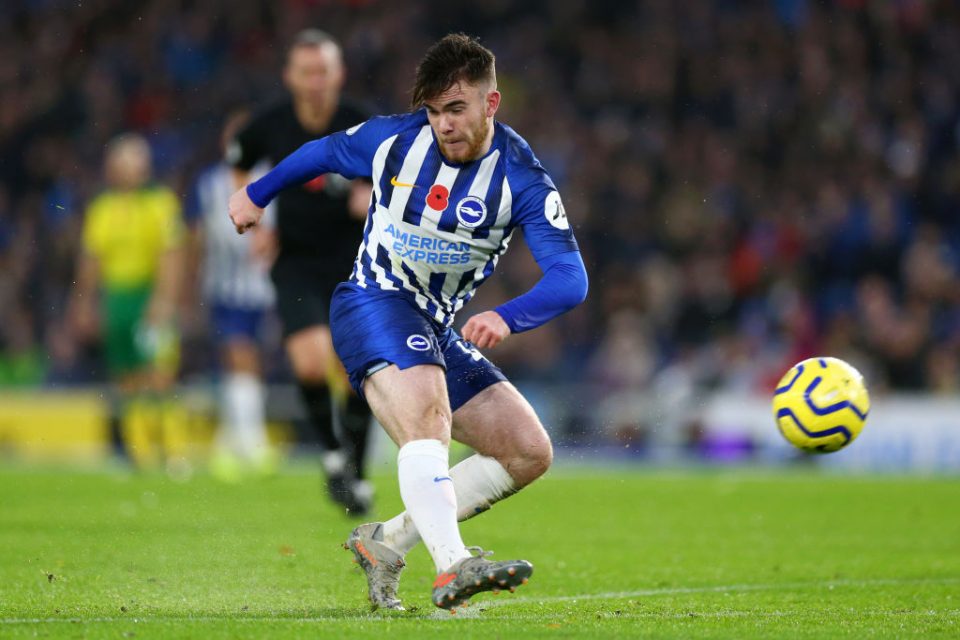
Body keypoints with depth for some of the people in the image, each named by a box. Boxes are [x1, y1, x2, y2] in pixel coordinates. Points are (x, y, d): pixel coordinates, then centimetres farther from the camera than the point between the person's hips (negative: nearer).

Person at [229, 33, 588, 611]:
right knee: (428, 415, -33)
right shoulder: (393, 139, -8)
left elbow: (571, 279, -21)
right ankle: (451, 570, -50)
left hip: (439, 332, 4)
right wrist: (257, 194, 29)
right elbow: (322, 153, 14)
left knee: (531, 453, -4)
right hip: (374, 304, -4)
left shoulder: (522, 179, -10)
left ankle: (387, 543, -1)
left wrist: (506, 318, -40)